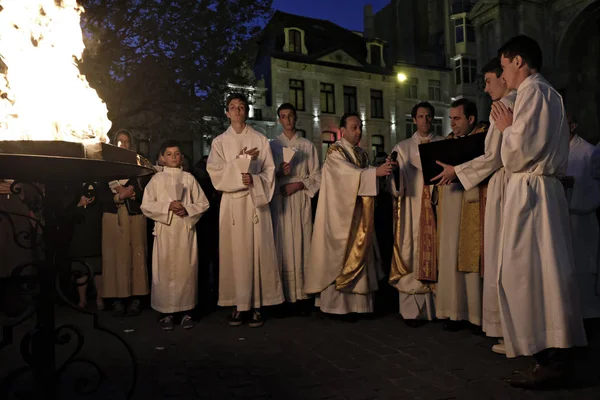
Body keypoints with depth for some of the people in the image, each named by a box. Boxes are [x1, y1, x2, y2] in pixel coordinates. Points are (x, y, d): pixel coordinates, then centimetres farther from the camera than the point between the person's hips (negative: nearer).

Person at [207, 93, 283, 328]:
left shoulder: (260, 140, 9)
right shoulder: (219, 142, 10)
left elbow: (270, 172, 4)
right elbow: (215, 172, -3)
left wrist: (254, 180, -15)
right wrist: (240, 160, -13)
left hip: (256, 201, 0)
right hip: (232, 203, 1)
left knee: (258, 251, -3)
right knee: (235, 252, 0)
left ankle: (257, 305, 2)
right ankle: (238, 304, 6)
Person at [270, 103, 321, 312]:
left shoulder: (308, 146, 10)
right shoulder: (272, 145, 10)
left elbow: (317, 177, 6)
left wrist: (298, 184, -9)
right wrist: (279, 174, -14)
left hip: (301, 200, 0)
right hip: (279, 200, 0)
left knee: (300, 246, -2)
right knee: (282, 247, -3)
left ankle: (302, 295, 3)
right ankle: (283, 295, 2)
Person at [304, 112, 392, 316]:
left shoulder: (362, 154, 16)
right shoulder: (334, 152, -8)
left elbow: (364, 179, 13)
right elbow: (348, 173, -24)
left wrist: (383, 171, -3)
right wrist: (376, 171, -33)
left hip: (358, 215, 7)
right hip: (340, 214, -7)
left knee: (358, 256, 8)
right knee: (338, 257, -4)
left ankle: (356, 302, 16)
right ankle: (336, 303, 4)